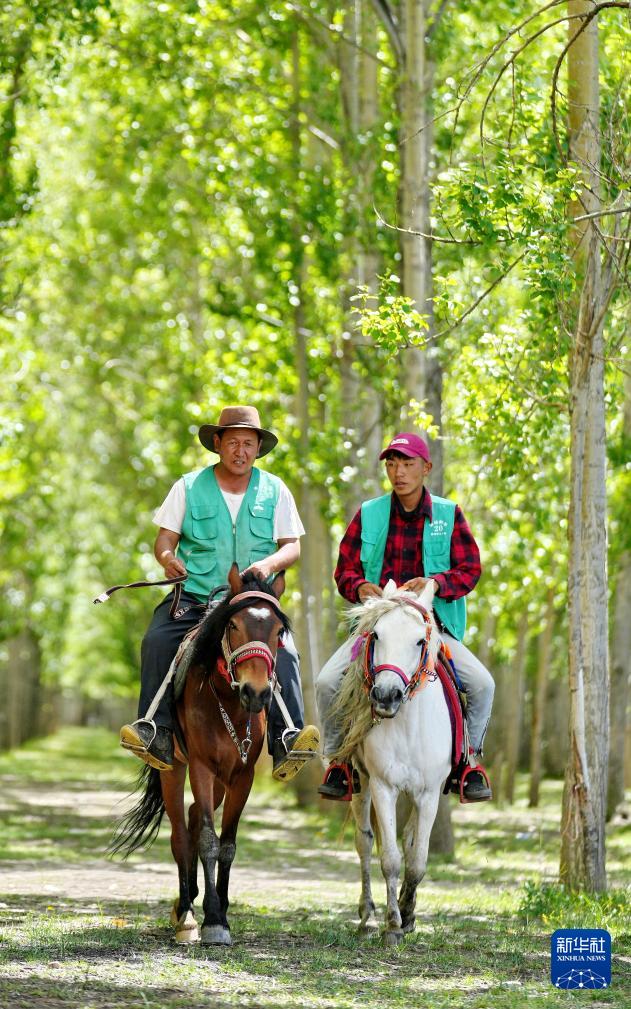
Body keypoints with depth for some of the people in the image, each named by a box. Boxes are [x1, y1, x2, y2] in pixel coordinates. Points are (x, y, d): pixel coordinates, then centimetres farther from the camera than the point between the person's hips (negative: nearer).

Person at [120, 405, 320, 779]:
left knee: (284, 653, -27)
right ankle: (157, 731, -25)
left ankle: (287, 738, -31)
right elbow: (165, 537, 6)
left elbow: (292, 547, 6)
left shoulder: (275, 491, 9)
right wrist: (167, 558, -19)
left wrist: (269, 563, -16)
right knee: (156, 642, -26)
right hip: (195, 595, 0)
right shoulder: (189, 487, 7)